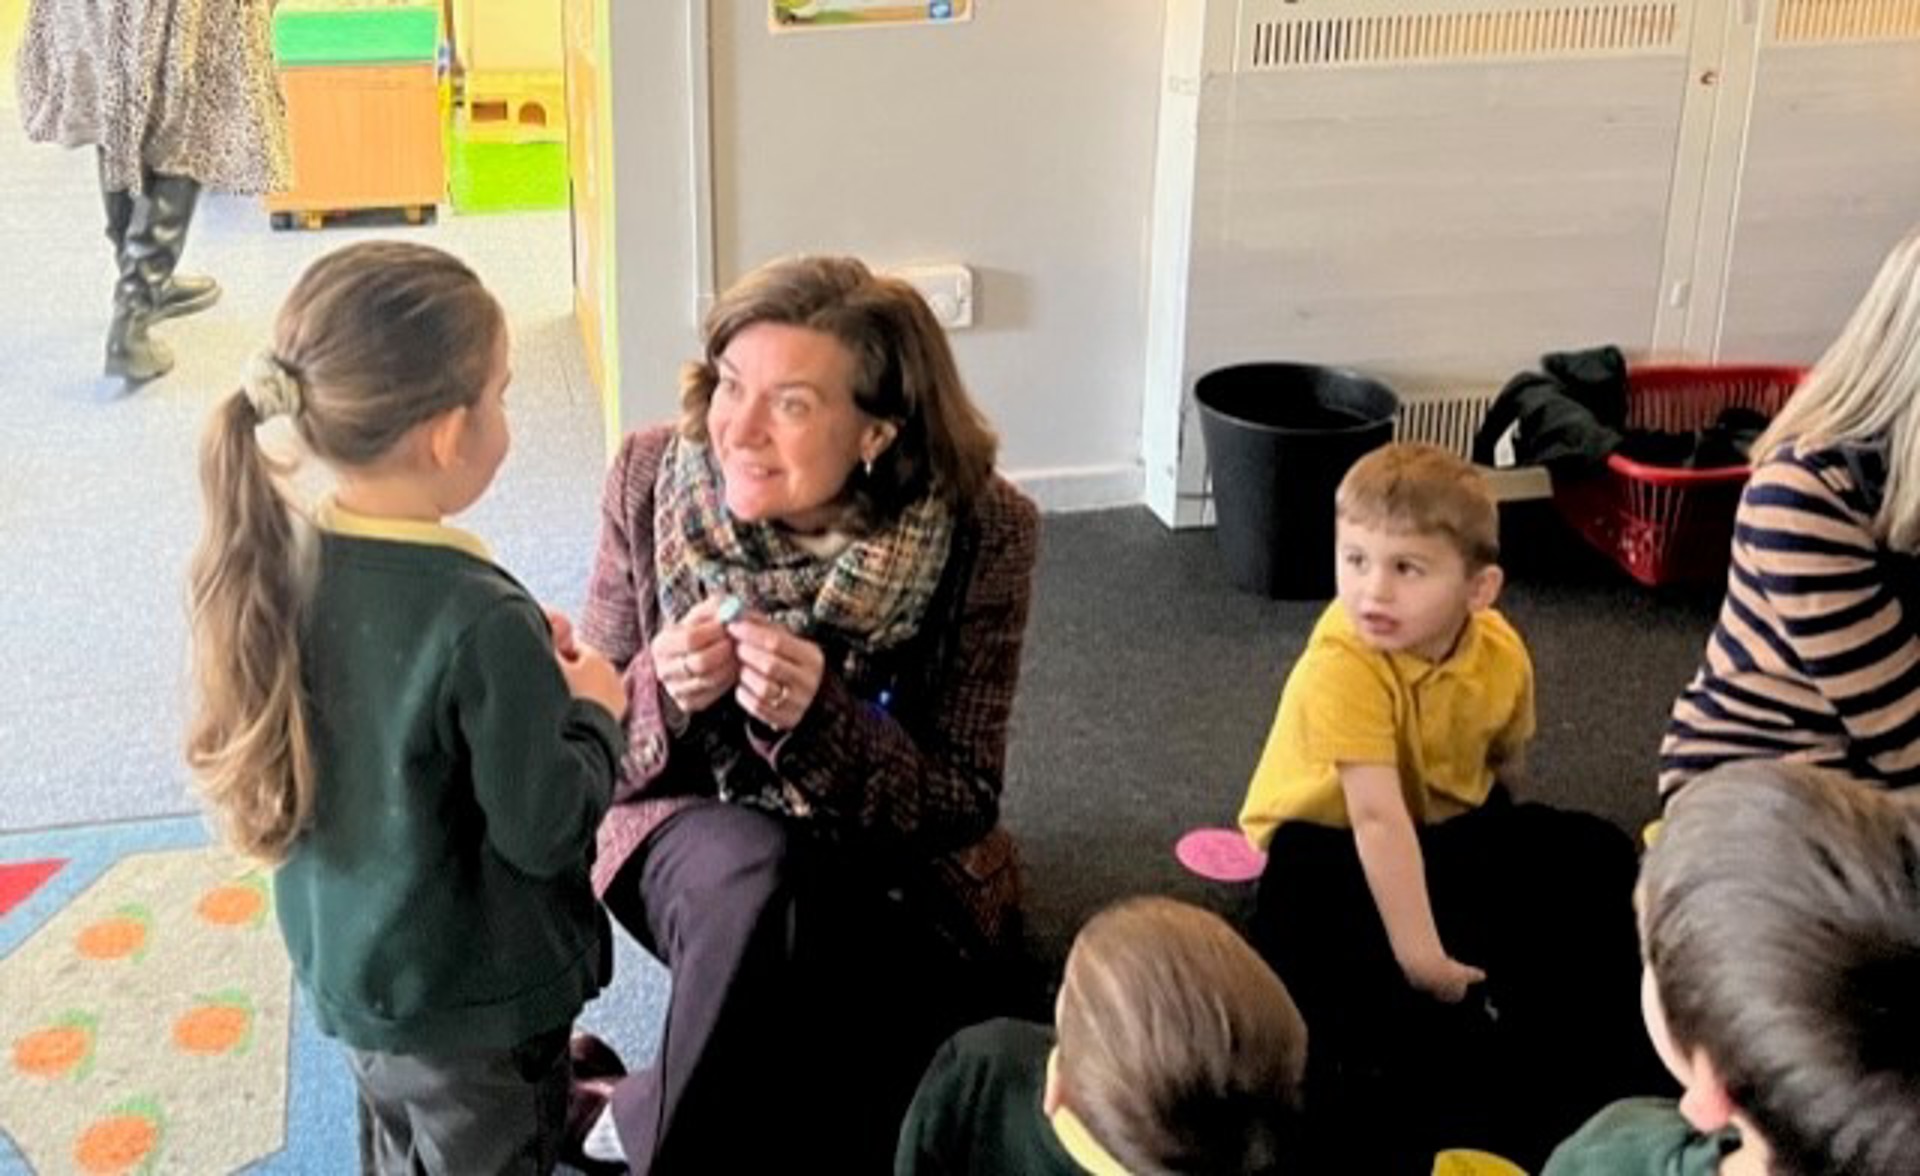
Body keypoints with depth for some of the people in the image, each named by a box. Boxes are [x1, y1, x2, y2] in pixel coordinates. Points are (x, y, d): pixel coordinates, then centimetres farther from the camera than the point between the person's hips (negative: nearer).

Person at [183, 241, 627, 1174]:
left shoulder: (275, 563, -11)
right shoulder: (481, 622, -33)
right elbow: (546, 832, -23)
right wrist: (593, 712, -7)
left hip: (341, 961, 7)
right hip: (473, 1001, -7)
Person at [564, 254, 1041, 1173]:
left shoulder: (980, 531, -20)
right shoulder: (654, 477, -14)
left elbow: (962, 806, -14)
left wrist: (818, 717, -32)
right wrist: (664, 692, -28)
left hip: (898, 870, 0)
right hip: (698, 838, 1)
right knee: (757, 875, -36)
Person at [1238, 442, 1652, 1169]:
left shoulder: (1501, 653, -14)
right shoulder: (1340, 667, -35)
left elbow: (1505, 763, 7)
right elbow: (1377, 816, -39)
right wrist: (1418, 952, -40)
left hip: (1448, 825, 6)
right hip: (1332, 838, -6)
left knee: (1596, 858, -8)